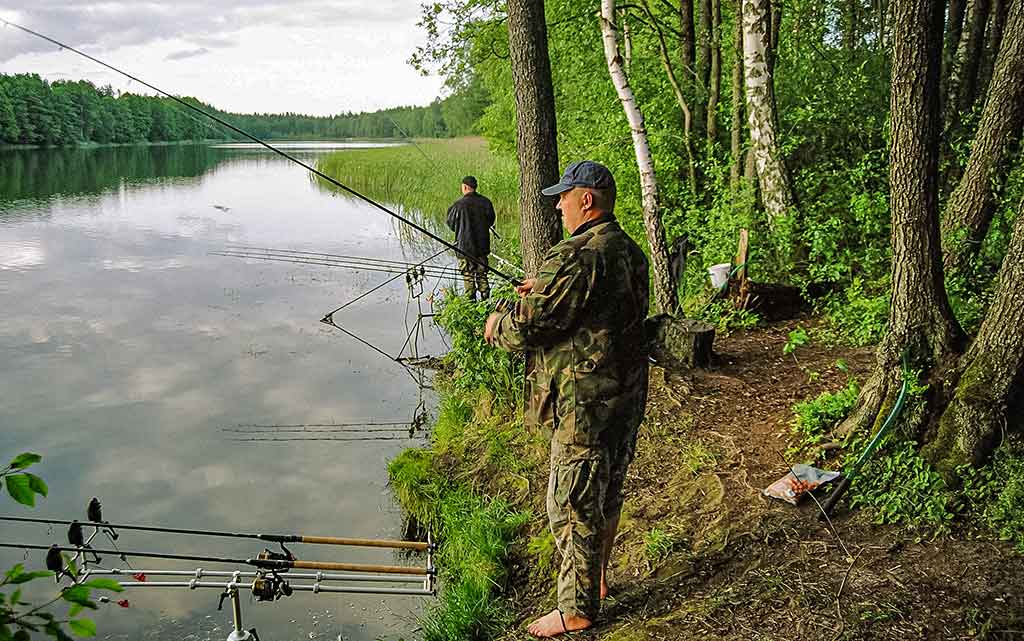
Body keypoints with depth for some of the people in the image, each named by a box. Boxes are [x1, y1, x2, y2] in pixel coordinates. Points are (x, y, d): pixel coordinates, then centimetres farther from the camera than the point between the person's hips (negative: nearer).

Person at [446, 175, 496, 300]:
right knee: (482, 275, 13)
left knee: (468, 276, 5)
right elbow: (491, 222, 10)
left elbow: (451, 224, -2)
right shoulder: (485, 202, -2)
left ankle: (471, 301, 6)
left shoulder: (459, 205, -15)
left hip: (465, 246, -4)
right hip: (482, 245, 4)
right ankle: (485, 299, 16)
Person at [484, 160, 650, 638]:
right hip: (627, 398, 10)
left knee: (573, 508, 4)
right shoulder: (630, 251, 7)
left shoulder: (575, 258, -24)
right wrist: (545, 291, 15)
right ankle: (596, 579, 40)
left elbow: (528, 328, -22)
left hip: (584, 407, -9)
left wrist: (497, 326, 0)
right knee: (608, 495, 23)